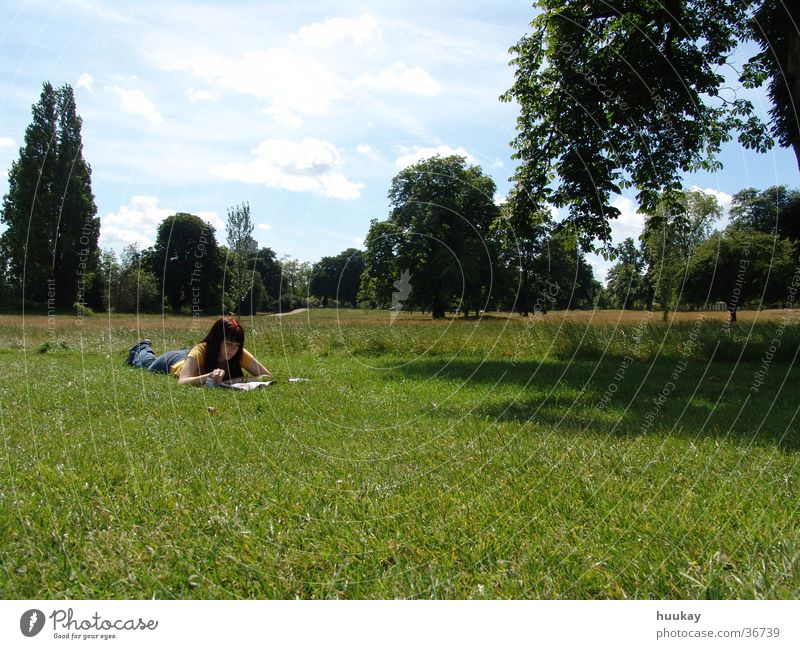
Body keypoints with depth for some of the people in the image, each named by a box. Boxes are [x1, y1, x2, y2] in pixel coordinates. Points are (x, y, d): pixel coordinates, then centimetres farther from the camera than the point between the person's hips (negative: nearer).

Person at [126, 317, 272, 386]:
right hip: (173, 361, -4)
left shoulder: (240, 353, -38)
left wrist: (240, 380, -53)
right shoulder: (200, 351, -48)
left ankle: (143, 349, 62)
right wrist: (209, 376, -71)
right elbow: (182, 382, -57)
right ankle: (141, 349, 61)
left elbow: (268, 375, -39)